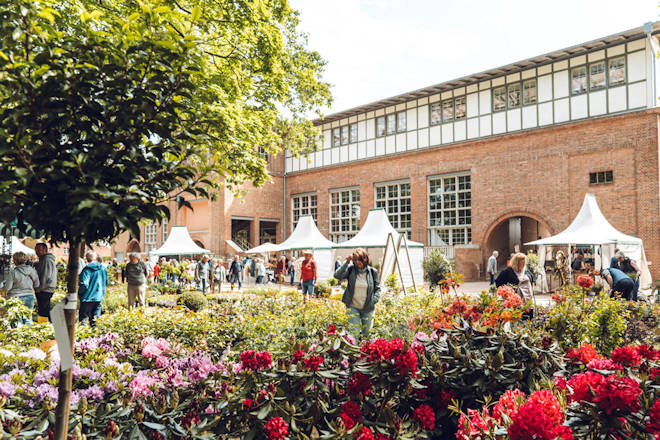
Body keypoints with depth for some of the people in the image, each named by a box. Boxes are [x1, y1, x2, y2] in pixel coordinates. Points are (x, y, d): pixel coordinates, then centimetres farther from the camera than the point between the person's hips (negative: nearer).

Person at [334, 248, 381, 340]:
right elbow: (337, 275, -19)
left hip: (368, 308, 1)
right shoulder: (351, 269, -5)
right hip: (353, 307, -1)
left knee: (366, 334, 10)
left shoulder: (372, 272, -1)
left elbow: (377, 288, 8)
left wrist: (375, 299, -8)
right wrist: (346, 263, -23)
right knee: (355, 333, -5)